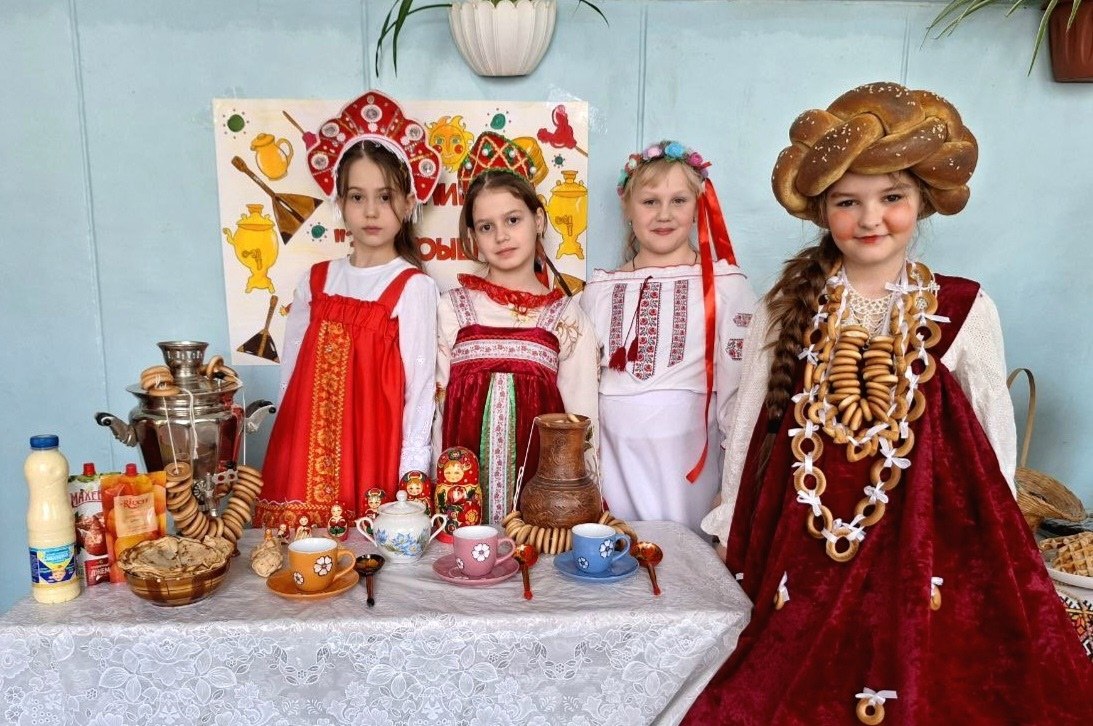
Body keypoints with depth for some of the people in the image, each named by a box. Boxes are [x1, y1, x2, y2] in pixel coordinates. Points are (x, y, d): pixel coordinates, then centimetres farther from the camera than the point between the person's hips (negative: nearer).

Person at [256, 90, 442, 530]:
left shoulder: (414, 287, -6)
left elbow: (420, 389, -8)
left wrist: (411, 482, -11)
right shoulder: (315, 281, 8)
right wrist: (287, 463, 10)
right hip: (306, 459, 4)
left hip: (373, 461, -4)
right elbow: (291, 378, 12)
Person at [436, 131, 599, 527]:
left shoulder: (567, 316, 5)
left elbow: (581, 420, 5)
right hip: (463, 491, 0)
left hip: (539, 485, 0)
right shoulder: (452, 309, 4)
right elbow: (435, 404, 4)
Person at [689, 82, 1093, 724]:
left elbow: (994, 440, 3)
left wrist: (995, 548, 5)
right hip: (801, 544, 1)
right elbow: (751, 421, 4)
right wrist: (733, 532, 7)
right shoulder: (789, 306, -1)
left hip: (923, 541, -1)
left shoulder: (966, 311, -4)